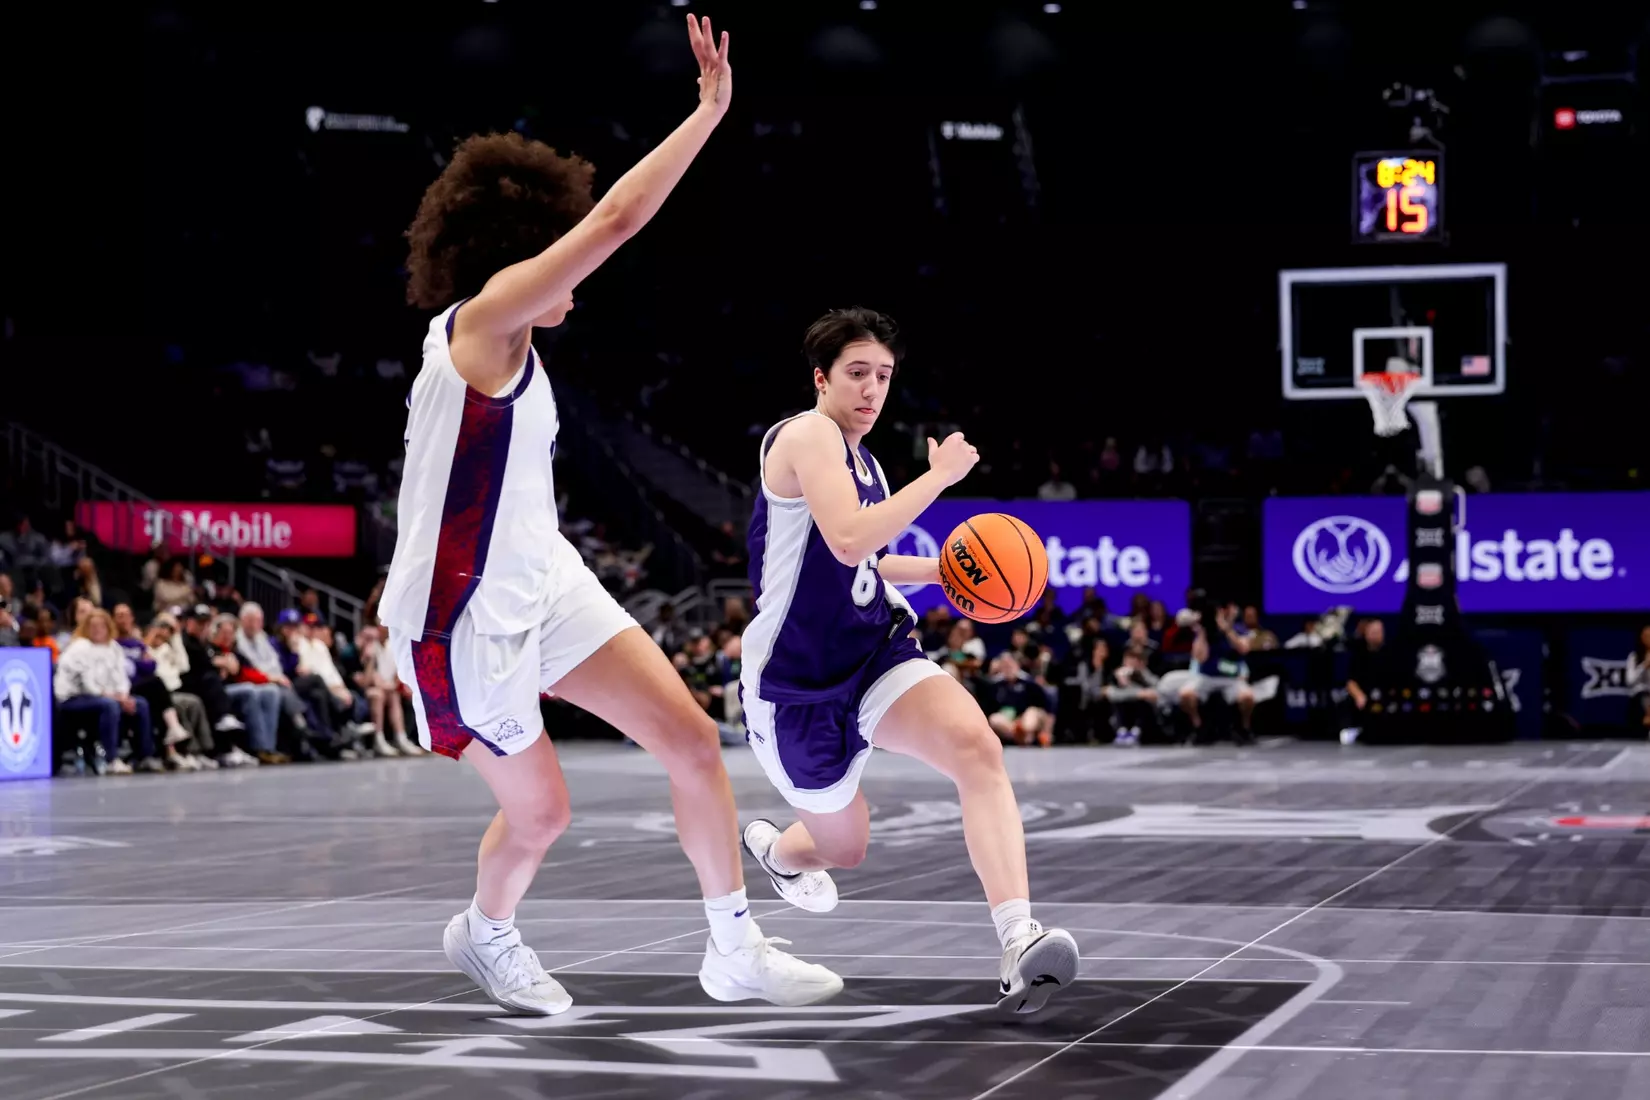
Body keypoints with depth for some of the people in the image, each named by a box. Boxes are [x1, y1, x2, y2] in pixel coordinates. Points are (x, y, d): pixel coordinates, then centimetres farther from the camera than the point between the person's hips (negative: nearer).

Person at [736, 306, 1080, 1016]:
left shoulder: (864, 462, 11)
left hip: (879, 653, 6)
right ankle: (770, 847, 53)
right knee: (843, 847, 13)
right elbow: (848, 540, -32)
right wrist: (939, 475, -22)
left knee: (975, 744, -26)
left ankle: (1019, 940, -38)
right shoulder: (808, 433, -15)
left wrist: (942, 570, 16)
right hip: (798, 685, -6)